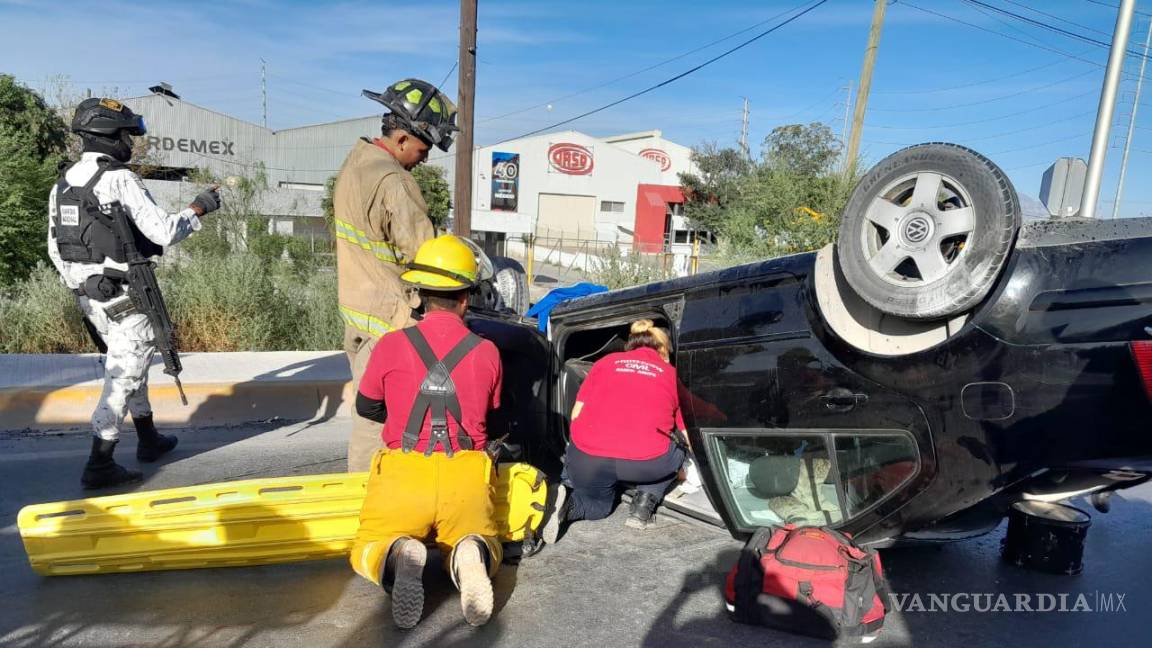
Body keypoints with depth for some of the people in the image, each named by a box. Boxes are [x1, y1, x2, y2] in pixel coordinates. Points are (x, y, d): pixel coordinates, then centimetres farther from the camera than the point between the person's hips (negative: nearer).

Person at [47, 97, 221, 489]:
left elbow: (56, 248, 14)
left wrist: (81, 287, 24)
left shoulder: (63, 183, 9)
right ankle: (99, 466, 3)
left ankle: (149, 440, 33)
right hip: (125, 296, -8)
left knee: (128, 366, 21)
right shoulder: (120, 179, -16)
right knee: (124, 376, -1)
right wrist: (197, 209, -3)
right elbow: (163, 232, -19)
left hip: (89, 295, 8)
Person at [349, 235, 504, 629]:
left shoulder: (391, 346, -3)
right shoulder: (487, 352, -1)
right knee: (484, 545, 25)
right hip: (466, 477, 1)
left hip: (403, 473, -1)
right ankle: (471, 555, -14)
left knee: (367, 552, 21)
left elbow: (366, 408, 14)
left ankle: (397, 558, -16)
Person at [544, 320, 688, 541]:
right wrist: (682, 471, 45)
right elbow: (685, 433, 26)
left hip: (587, 460, 2)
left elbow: (576, 414, 15)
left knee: (599, 502, 32)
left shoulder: (606, 361, 19)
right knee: (675, 449, 31)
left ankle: (568, 504, 0)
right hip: (646, 461, -2)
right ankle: (644, 502, 11)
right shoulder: (671, 374, 18)